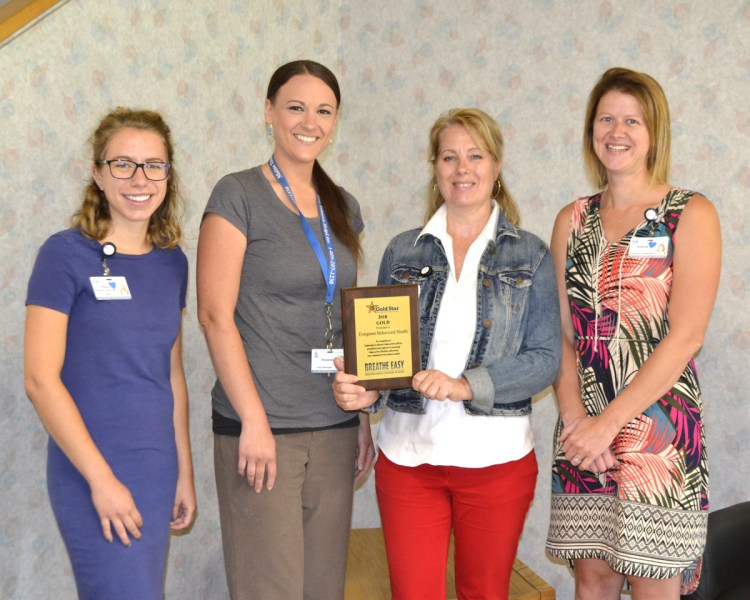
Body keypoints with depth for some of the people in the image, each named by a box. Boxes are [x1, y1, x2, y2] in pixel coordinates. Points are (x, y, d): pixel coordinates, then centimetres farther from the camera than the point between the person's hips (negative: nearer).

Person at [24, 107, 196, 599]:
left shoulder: (172, 262, 7)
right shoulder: (66, 254, -10)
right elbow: (41, 378, -13)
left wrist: (185, 472, 13)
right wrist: (101, 479, -14)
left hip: (157, 472, 6)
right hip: (93, 474, -6)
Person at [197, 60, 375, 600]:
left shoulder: (344, 207, 13)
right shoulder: (238, 195, -5)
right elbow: (216, 314, -11)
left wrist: (364, 414, 10)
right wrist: (254, 422, -15)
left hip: (335, 428, 6)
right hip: (261, 426, -6)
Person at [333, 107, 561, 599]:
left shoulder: (530, 255, 2)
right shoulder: (403, 252, 7)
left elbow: (546, 359, -4)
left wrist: (467, 385, -18)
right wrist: (365, 389, -13)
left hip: (496, 455, -1)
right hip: (408, 453, 1)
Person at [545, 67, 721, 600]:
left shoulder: (691, 214, -3)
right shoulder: (573, 219, 10)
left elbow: (685, 337, -12)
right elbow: (561, 334, 5)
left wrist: (608, 424, -15)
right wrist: (574, 418, -10)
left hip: (659, 431, -3)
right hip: (583, 434, 4)